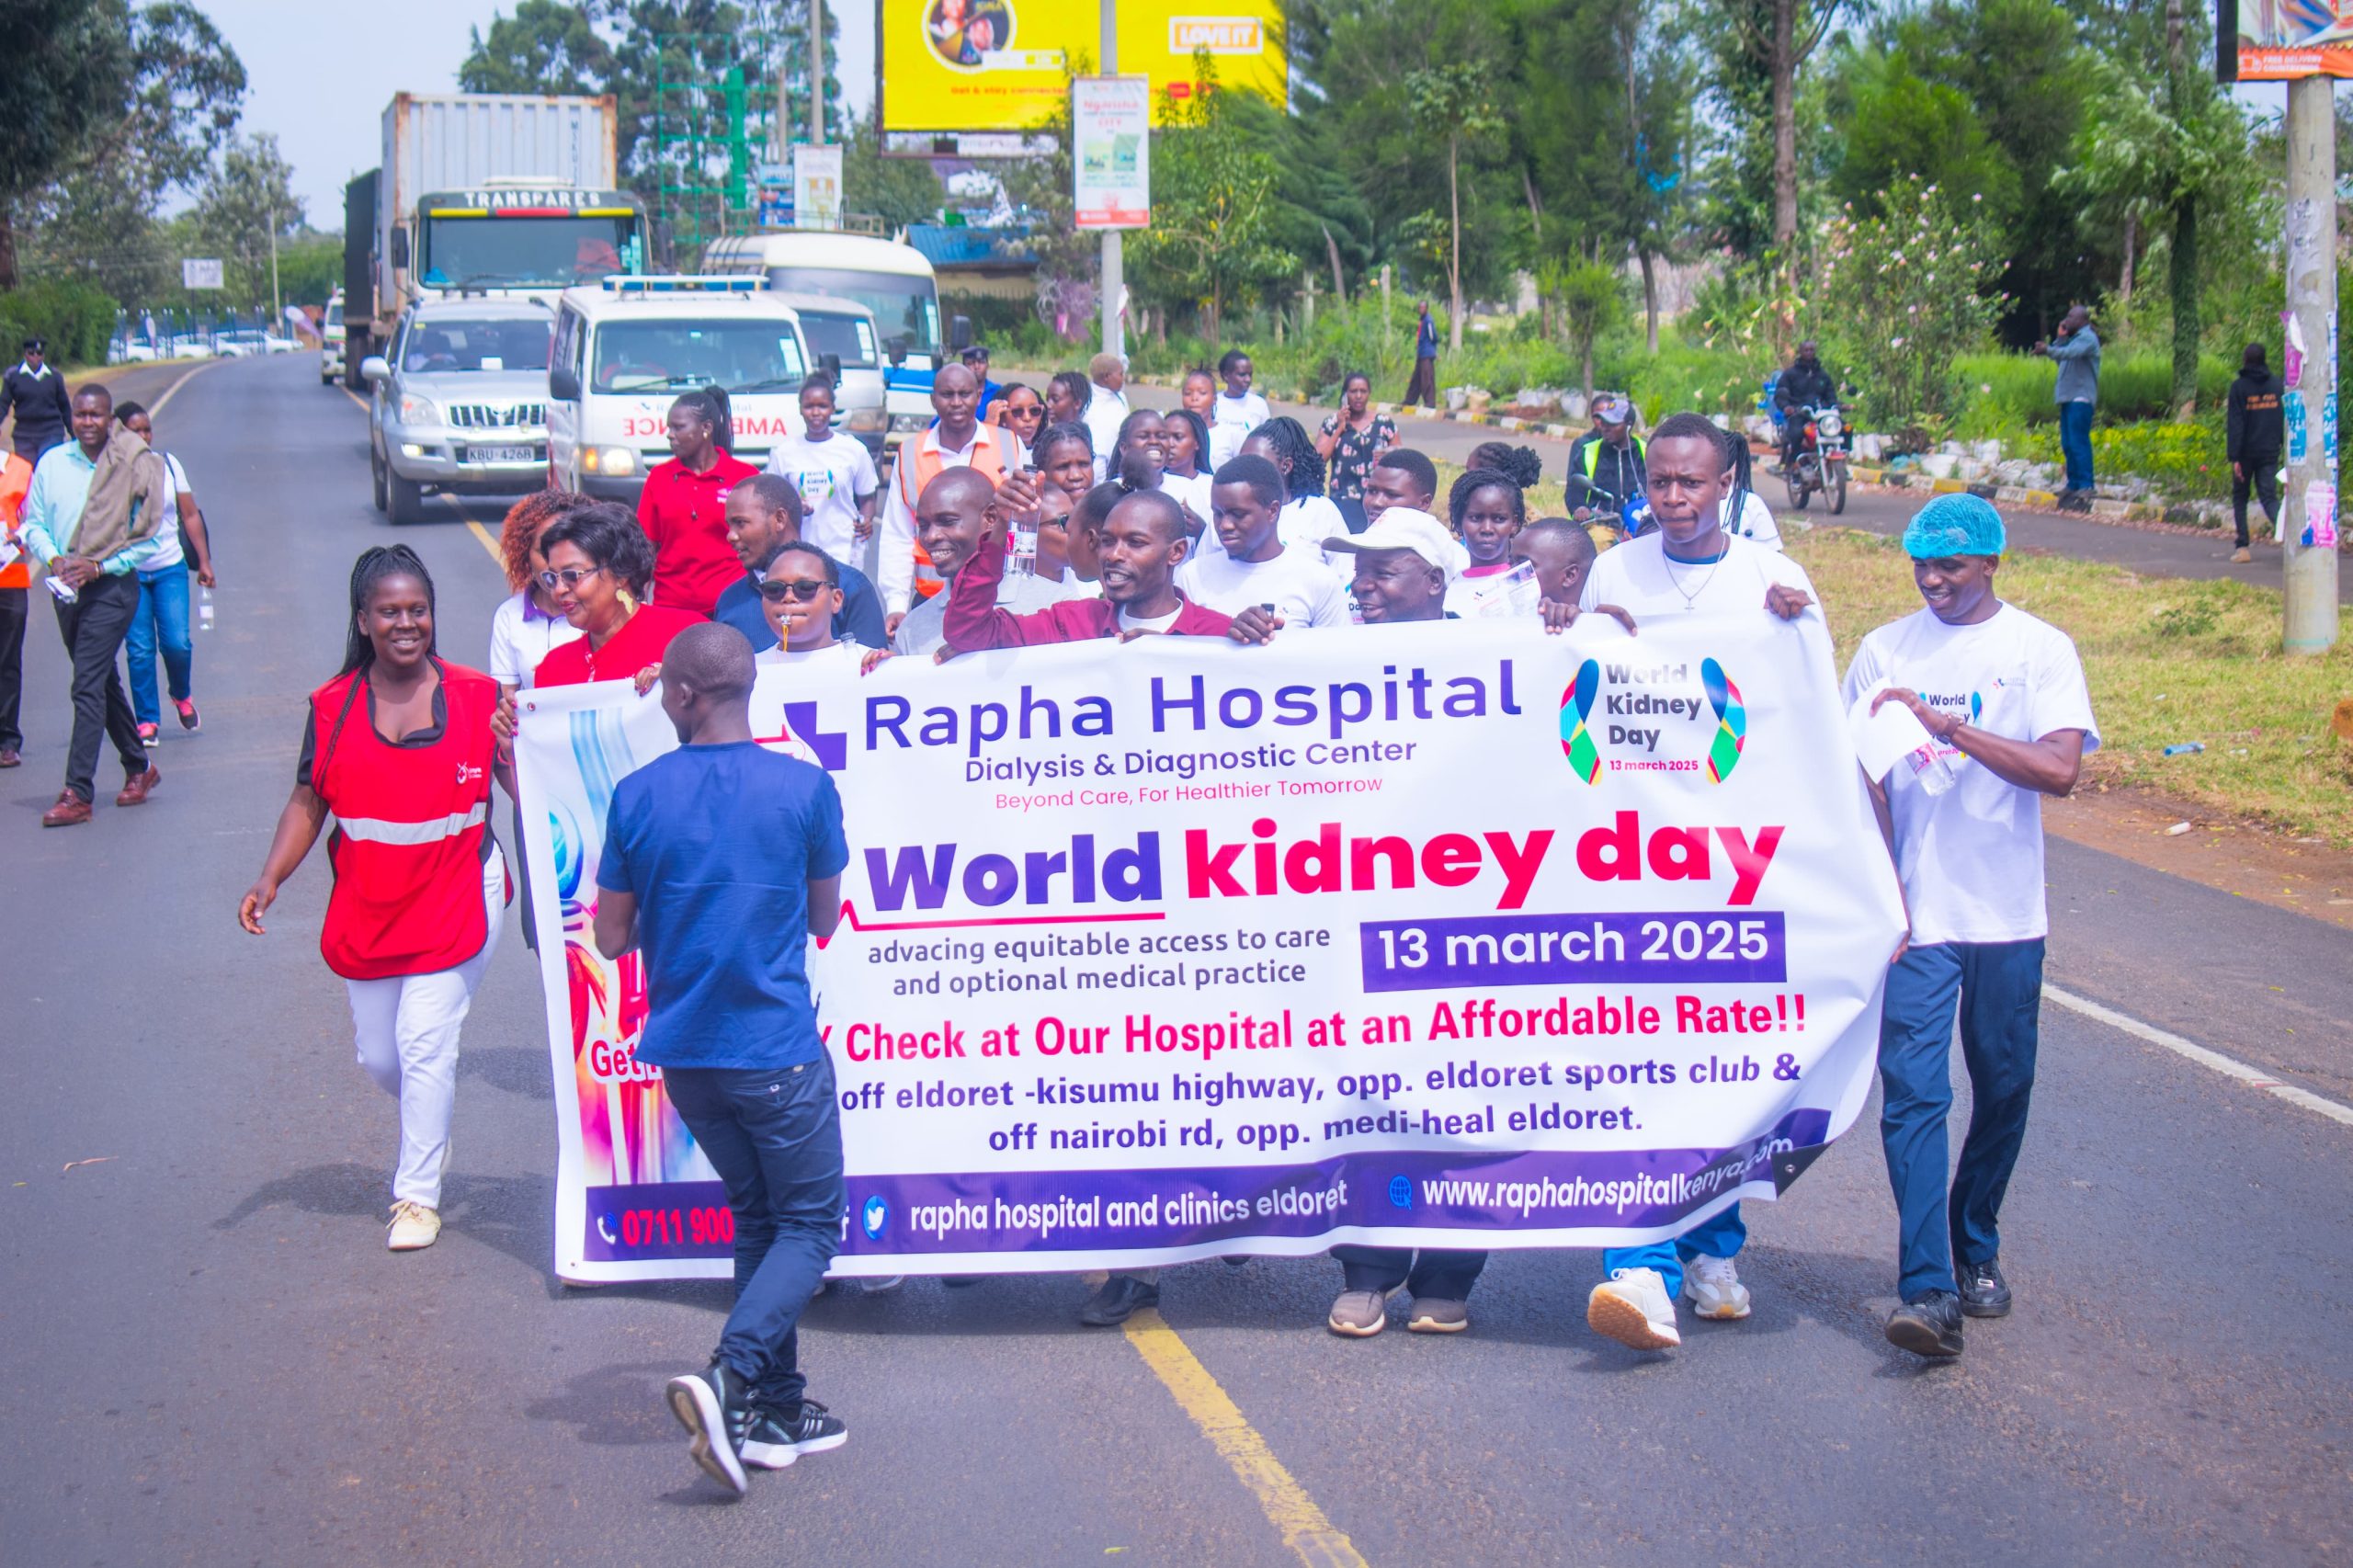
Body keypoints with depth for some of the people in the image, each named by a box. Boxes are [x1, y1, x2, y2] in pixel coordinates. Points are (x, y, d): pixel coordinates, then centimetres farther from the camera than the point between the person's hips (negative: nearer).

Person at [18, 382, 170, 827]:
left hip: (112, 587, -5)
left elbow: (149, 537, -6)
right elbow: (34, 523, 7)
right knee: (103, 682, 17)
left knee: (88, 686, -12)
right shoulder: (52, 463, 2)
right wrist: (53, 560, -11)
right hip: (66, 589, 5)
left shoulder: (136, 467, -8)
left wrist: (100, 567, -15)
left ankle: (78, 794, -13)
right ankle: (138, 766, 34)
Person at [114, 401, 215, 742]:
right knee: (139, 650, -1)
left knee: (177, 643, -7)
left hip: (170, 568, 2)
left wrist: (204, 561, 6)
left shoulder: (167, 464, 2)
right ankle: (147, 720, 10)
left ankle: (182, 697, 23)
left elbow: (190, 515, 8)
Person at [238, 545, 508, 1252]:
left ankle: (418, 1194, 4)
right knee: (378, 1054, 12)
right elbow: (309, 802, 4)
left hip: (456, 898, -3)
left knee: (425, 1040, -10)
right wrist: (270, 878, -7)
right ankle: (430, 1132, 44)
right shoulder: (333, 707, 0)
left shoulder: (476, 697, -4)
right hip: (366, 907, 3)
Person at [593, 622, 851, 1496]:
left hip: (683, 1053, 4)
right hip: (777, 1048, -4)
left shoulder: (637, 798, -4)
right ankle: (729, 1377, -15)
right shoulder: (805, 788, -9)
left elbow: (611, 938, 3)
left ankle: (777, 1411, 20)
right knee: (811, 1225, 7)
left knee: (757, 1219, 19)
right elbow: (824, 922, 3)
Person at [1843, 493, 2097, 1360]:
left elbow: (2059, 769, -14)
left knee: (2004, 1087, 10)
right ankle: (1928, 1288, -14)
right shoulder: (1885, 650, 5)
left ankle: (1975, 1248, 31)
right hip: (1913, 908, 0)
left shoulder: (2040, 649, -1)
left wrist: (1945, 723, -20)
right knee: (1914, 1091, -10)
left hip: (2006, 913, 0)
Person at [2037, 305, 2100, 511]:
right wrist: (2060, 337, 10)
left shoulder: (2087, 338, -8)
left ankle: (2085, 488, -16)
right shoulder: (2073, 339, 23)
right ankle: (2073, 485, 16)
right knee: (2068, 444, 11)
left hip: (2080, 398, -10)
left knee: (2079, 442, -14)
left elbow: (2071, 353, -27)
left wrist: (2049, 350, -41)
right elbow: (2060, 355, 20)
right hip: (2068, 397, 10)